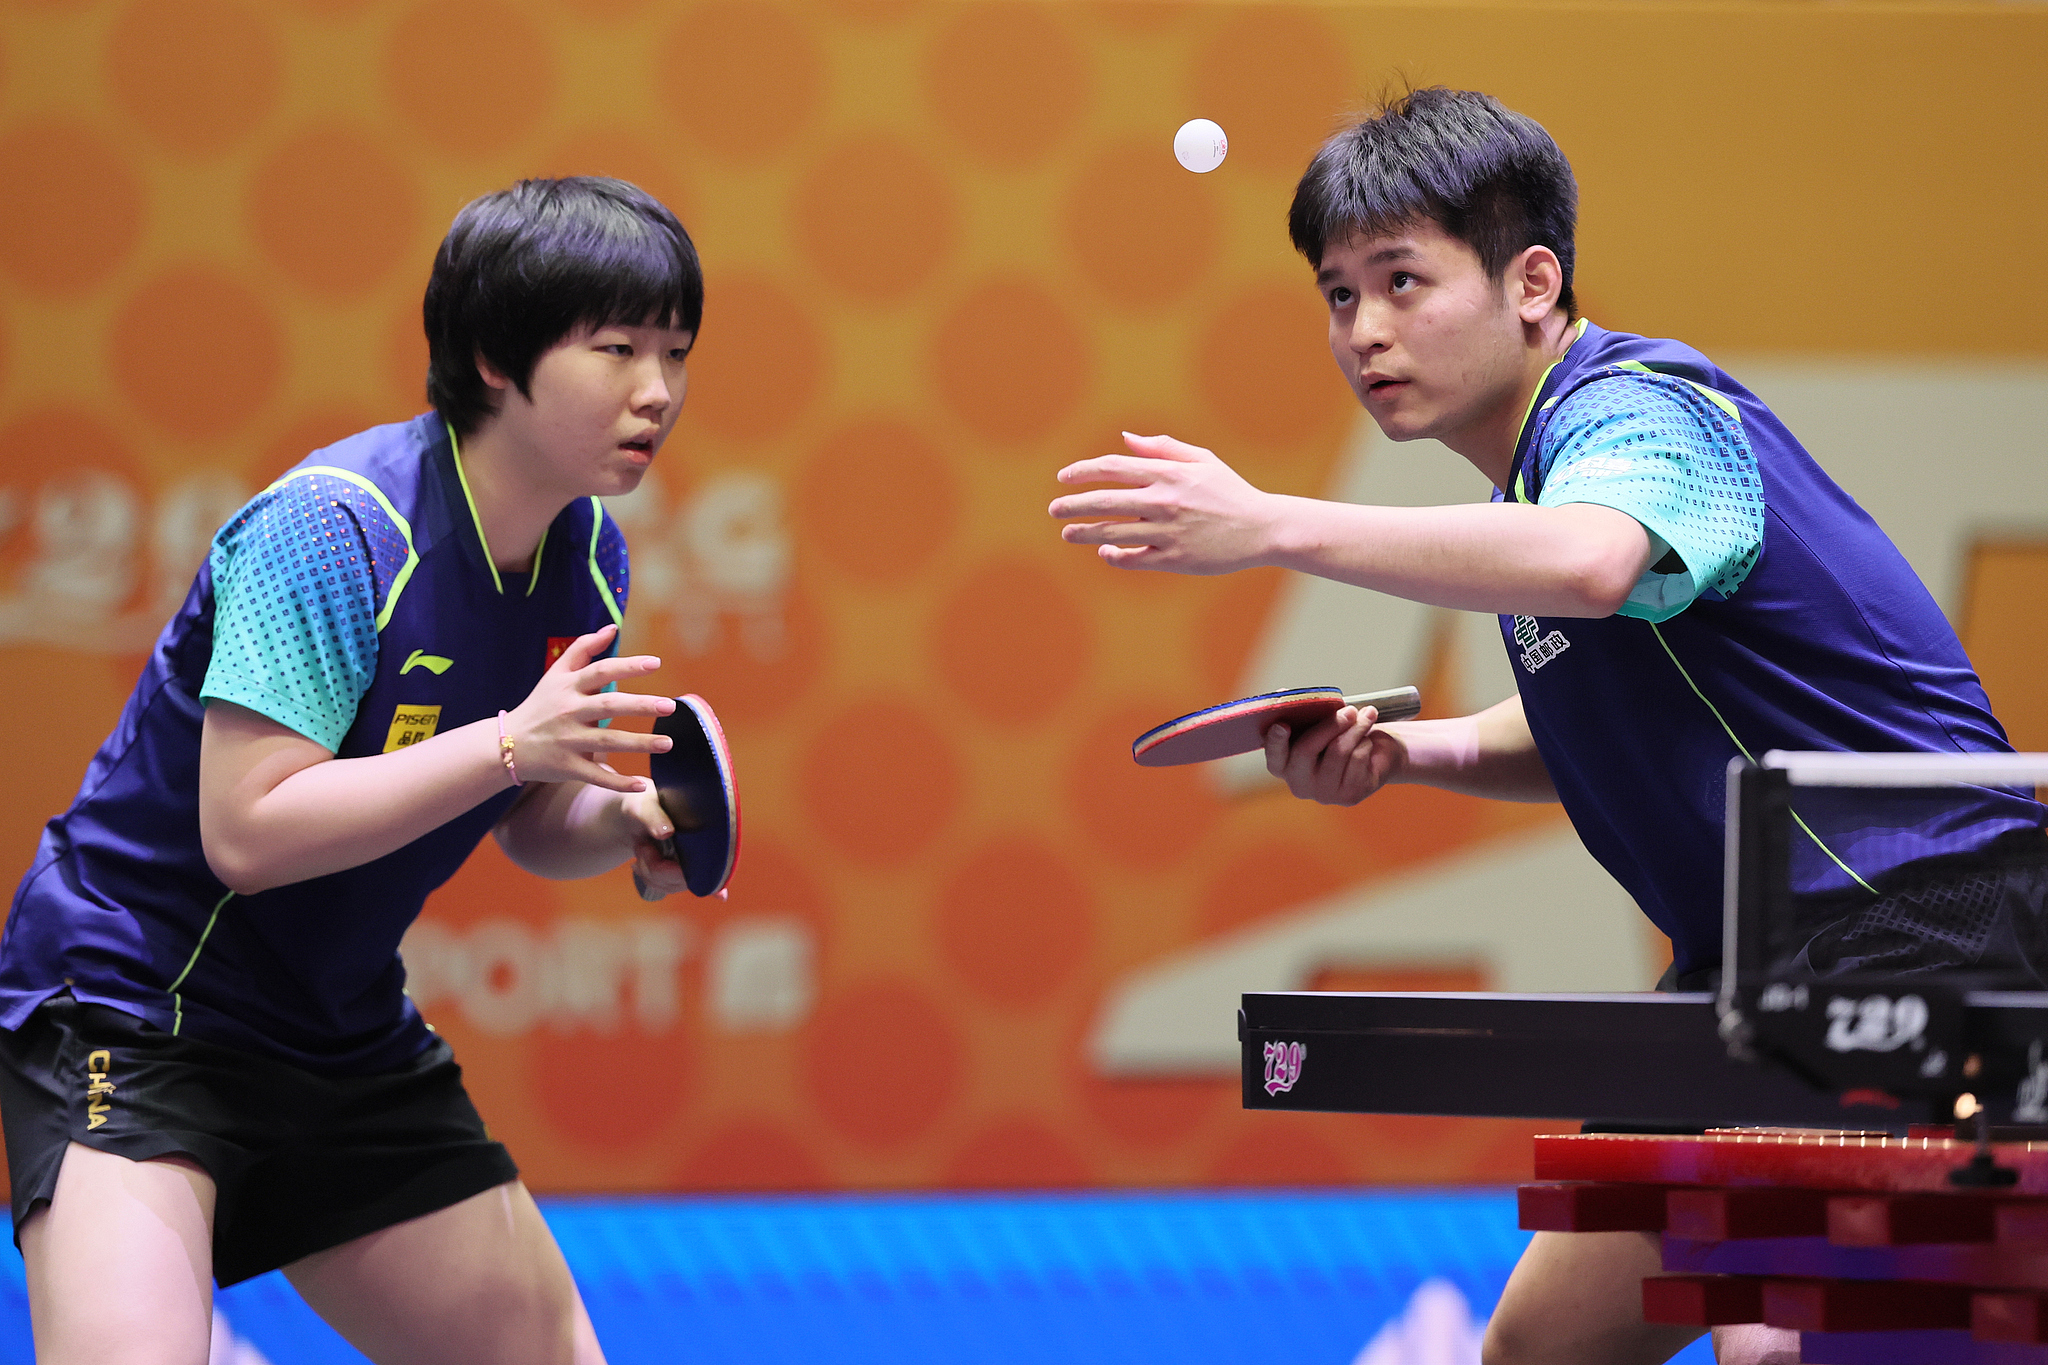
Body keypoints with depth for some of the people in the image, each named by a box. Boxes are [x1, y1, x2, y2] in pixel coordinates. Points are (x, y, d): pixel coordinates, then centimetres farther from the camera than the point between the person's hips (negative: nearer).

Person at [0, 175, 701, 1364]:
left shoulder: (588, 555, 1)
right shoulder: (333, 529, -23)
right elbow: (246, 832, -28)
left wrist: (627, 824, -10)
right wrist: (511, 742, -30)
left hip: (347, 1038, 8)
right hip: (128, 1006, -8)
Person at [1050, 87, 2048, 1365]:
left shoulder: (1639, 411, -16)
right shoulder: (1532, 472, 13)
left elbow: (1587, 566, -42)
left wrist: (1273, 525, -44)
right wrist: (1410, 750, 7)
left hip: (1916, 925, -11)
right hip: (1759, 968, 11)